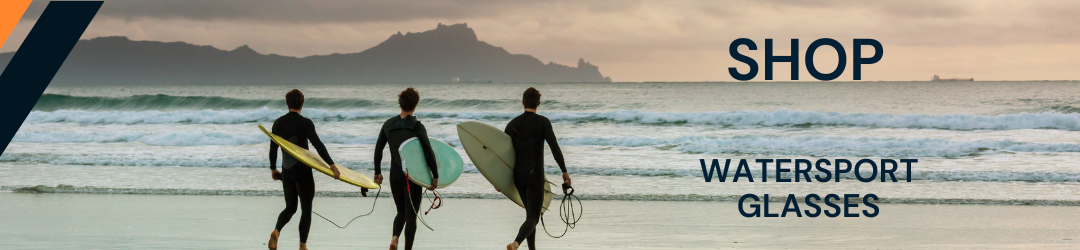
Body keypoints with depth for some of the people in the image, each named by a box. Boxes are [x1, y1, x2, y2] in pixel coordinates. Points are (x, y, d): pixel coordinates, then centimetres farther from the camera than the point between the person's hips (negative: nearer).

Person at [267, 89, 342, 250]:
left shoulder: (278, 123, 3)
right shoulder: (305, 123, -13)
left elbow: (273, 148, 10)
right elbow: (318, 145, -24)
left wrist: (273, 169, 22)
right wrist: (331, 165, -30)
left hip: (286, 170, 5)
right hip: (302, 170, -5)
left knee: (290, 207, 15)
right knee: (306, 208, 7)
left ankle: (276, 231, -13)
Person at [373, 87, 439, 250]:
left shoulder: (388, 124, 3)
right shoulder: (417, 126, -11)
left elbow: (378, 149, 9)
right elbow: (428, 153, -15)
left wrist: (377, 172, 19)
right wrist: (435, 176, -8)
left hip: (395, 175, 4)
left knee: (401, 212, 17)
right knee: (411, 214, 5)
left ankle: (395, 237, -10)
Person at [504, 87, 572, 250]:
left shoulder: (512, 125, 4)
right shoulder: (543, 122, -8)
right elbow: (555, 149, -13)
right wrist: (565, 172, -5)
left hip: (518, 177, 5)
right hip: (535, 177, -5)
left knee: (530, 213, 21)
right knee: (533, 218, -7)